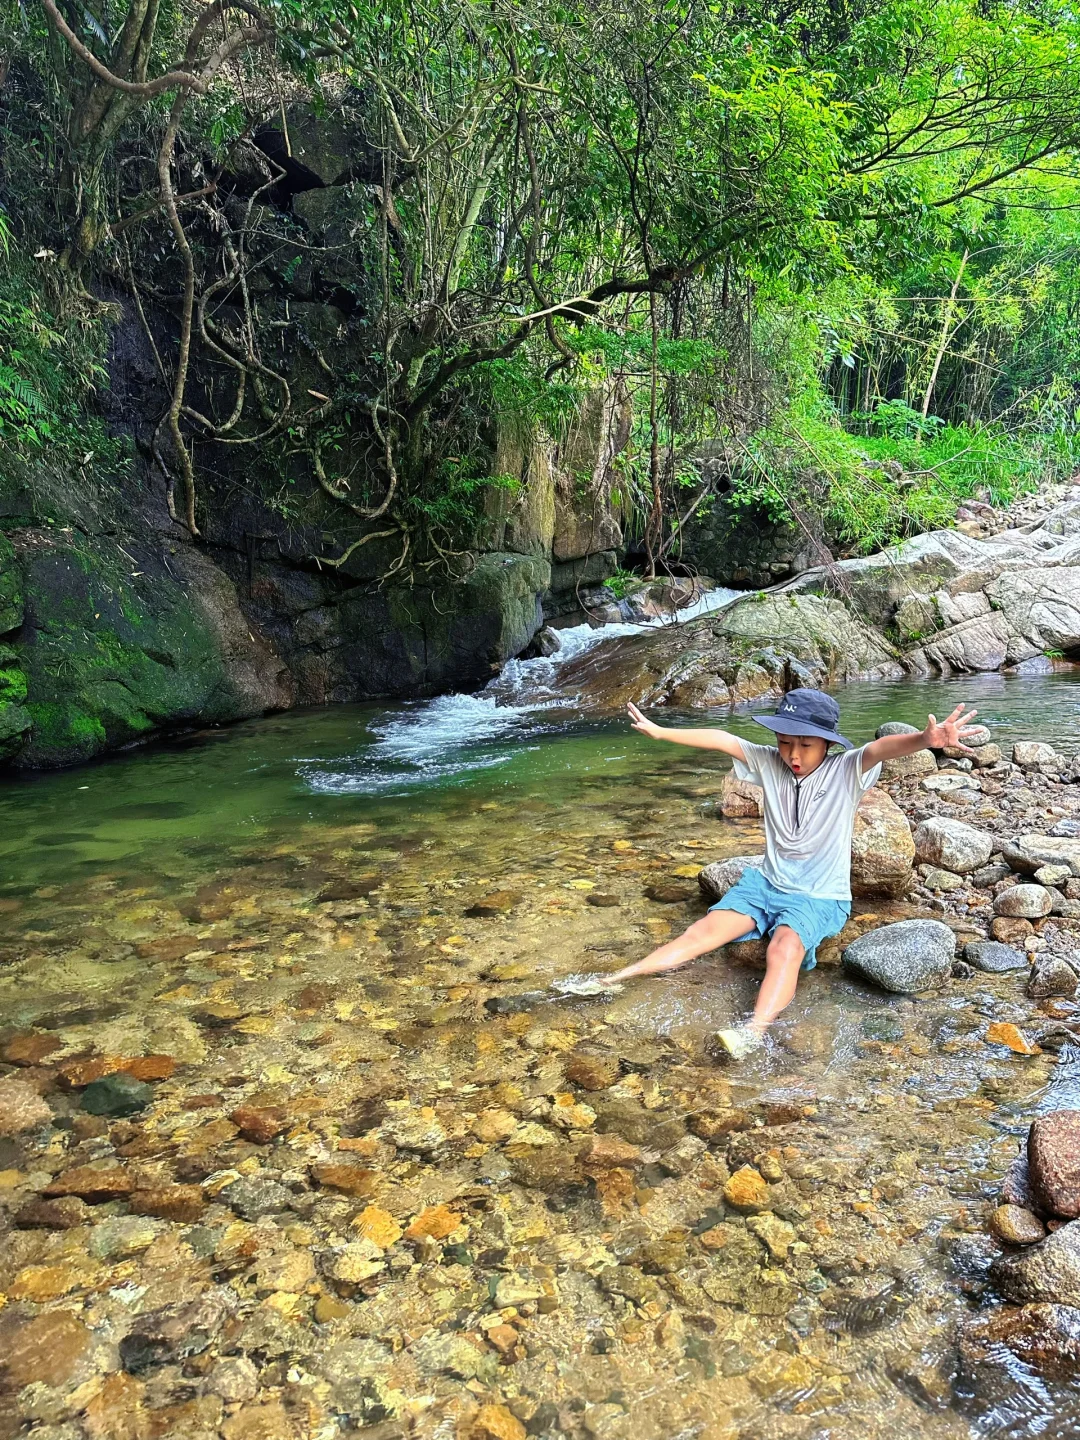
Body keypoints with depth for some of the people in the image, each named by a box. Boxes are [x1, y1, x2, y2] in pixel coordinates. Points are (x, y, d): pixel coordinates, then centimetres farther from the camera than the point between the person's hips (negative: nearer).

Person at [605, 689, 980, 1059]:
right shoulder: (769, 763, 0)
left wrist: (925, 739, -52)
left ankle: (755, 1032, -53)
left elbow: (882, 747, -32)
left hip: (821, 896, -4)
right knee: (703, 931, -12)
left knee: (785, 948, -34)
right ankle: (615, 981, -15)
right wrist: (660, 732, 3)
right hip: (767, 884, 5)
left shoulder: (846, 771, -12)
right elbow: (721, 740, 1)